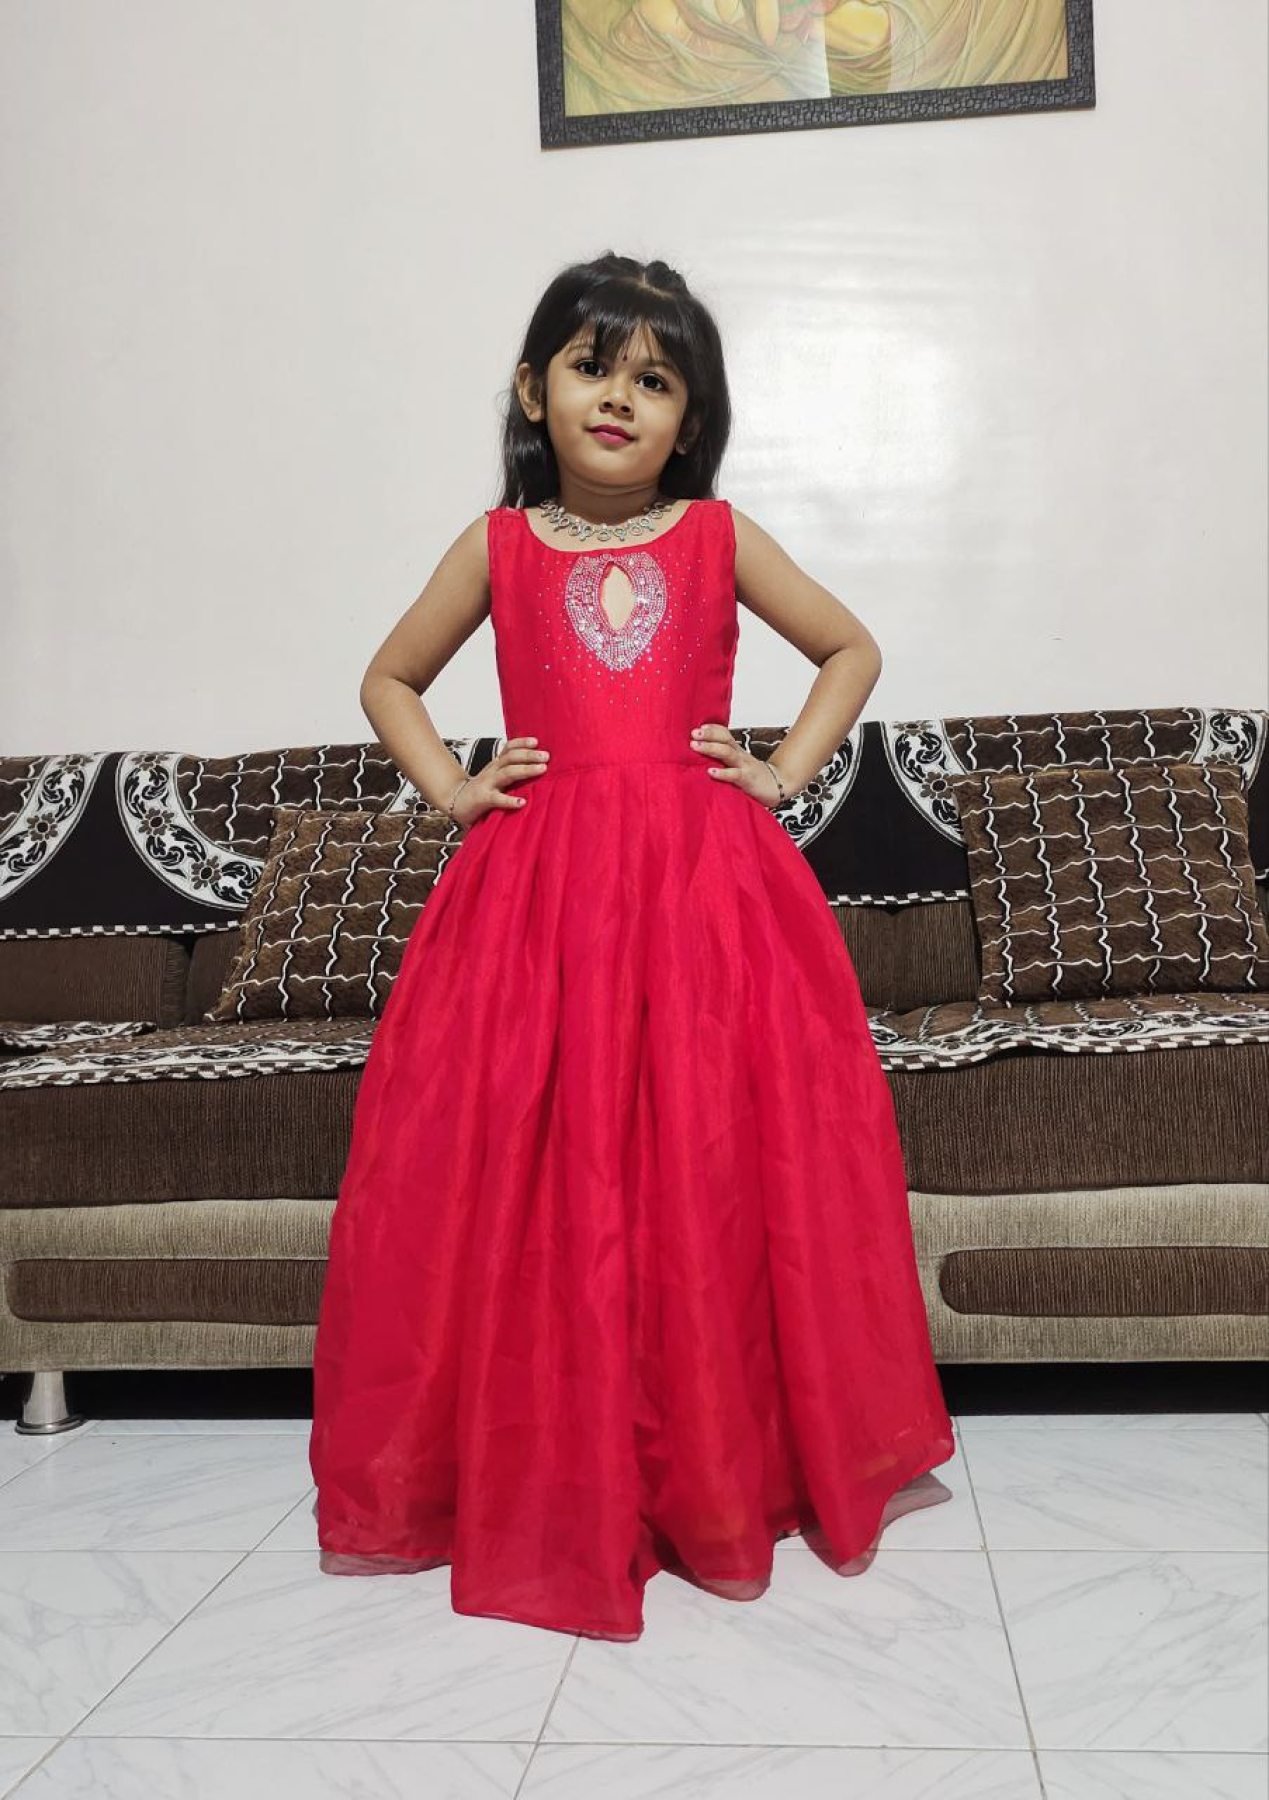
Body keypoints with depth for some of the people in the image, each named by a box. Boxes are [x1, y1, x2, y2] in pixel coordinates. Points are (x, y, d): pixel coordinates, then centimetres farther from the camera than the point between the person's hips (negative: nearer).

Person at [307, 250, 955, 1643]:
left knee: (713, 1168, -2)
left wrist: (785, 770, 7)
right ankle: (547, 1481, 16)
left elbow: (852, 649, 20)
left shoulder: (718, 536, 11)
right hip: (538, 887, 0)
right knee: (535, 1175, -2)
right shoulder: (498, 545, 11)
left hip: (705, 880, 0)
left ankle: (728, 1469, 17)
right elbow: (388, 677, 22)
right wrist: (449, 787, 7)